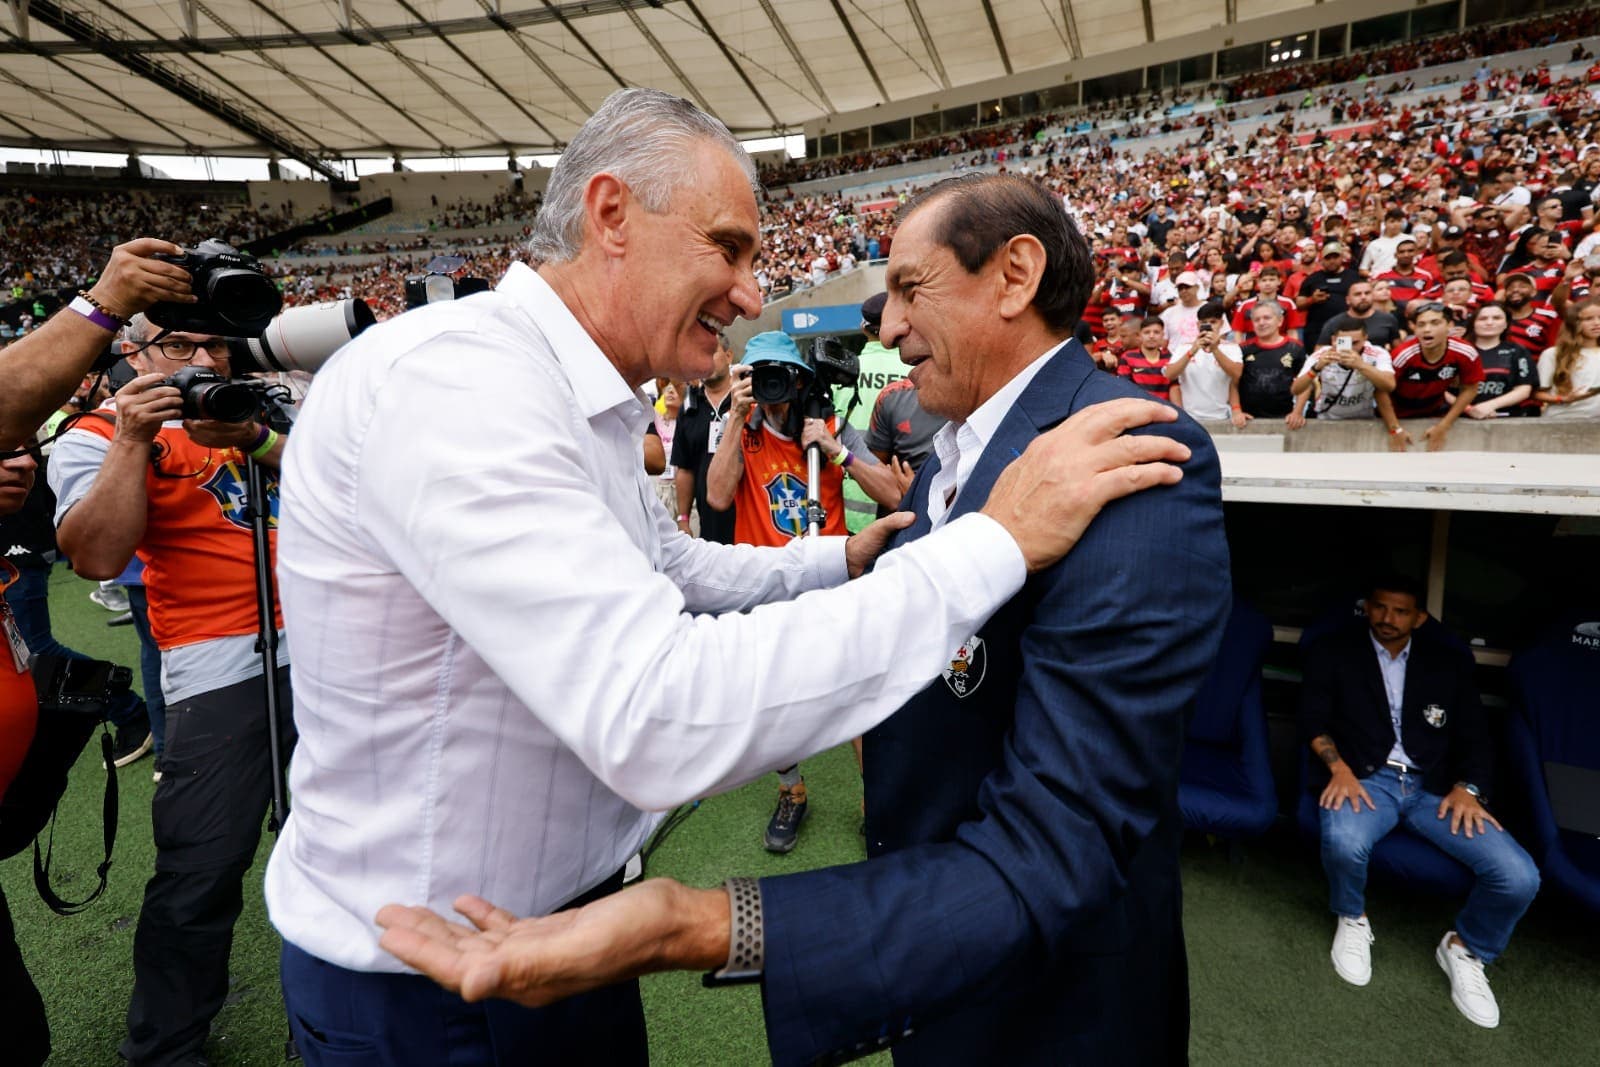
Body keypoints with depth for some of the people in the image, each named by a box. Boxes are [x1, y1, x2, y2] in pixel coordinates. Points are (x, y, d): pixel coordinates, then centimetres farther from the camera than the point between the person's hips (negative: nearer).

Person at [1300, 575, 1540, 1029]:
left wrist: (1467, 787, -8)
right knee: (1344, 841, -36)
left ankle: (1464, 948, 14)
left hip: (1433, 786, 3)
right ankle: (1352, 920, 1)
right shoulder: (1333, 651, 6)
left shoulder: (1450, 662, 14)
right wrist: (1339, 767, -17)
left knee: (1519, 877, -20)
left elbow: (1475, 736, 11)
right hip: (1365, 779, -3)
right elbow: (1313, 717, 0)